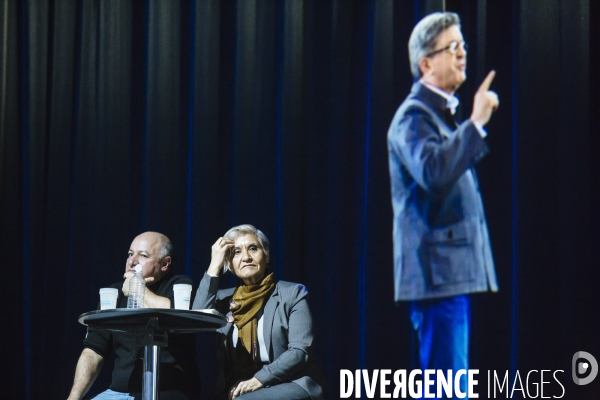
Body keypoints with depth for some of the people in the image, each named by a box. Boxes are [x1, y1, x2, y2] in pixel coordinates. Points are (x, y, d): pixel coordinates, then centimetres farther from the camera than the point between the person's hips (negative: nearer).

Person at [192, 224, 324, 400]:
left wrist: (259, 379, -18)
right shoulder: (224, 299, 16)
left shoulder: (292, 293, 6)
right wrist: (214, 267, -1)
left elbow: (300, 351, -4)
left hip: (288, 384, -3)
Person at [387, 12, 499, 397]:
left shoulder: (444, 113, 19)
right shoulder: (414, 115, -11)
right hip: (436, 270, -10)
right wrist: (476, 124, -28)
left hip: (455, 270, 10)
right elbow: (433, 172, -30)